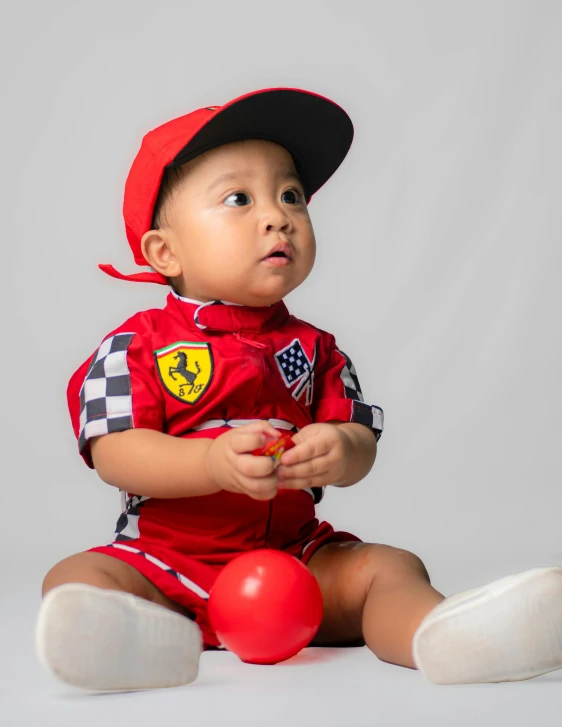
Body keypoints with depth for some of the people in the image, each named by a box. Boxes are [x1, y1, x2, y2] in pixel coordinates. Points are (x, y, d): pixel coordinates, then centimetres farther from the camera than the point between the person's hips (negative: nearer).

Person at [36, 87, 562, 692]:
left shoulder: (314, 348, 11)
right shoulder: (137, 346, -1)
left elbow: (362, 441, 2)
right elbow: (114, 454, -13)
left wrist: (340, 454, -25)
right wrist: (214, 463, -29)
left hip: (294, 557, 3)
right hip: (165, 562, -3)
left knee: (389, 566, -16)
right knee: (75, 580, -26)